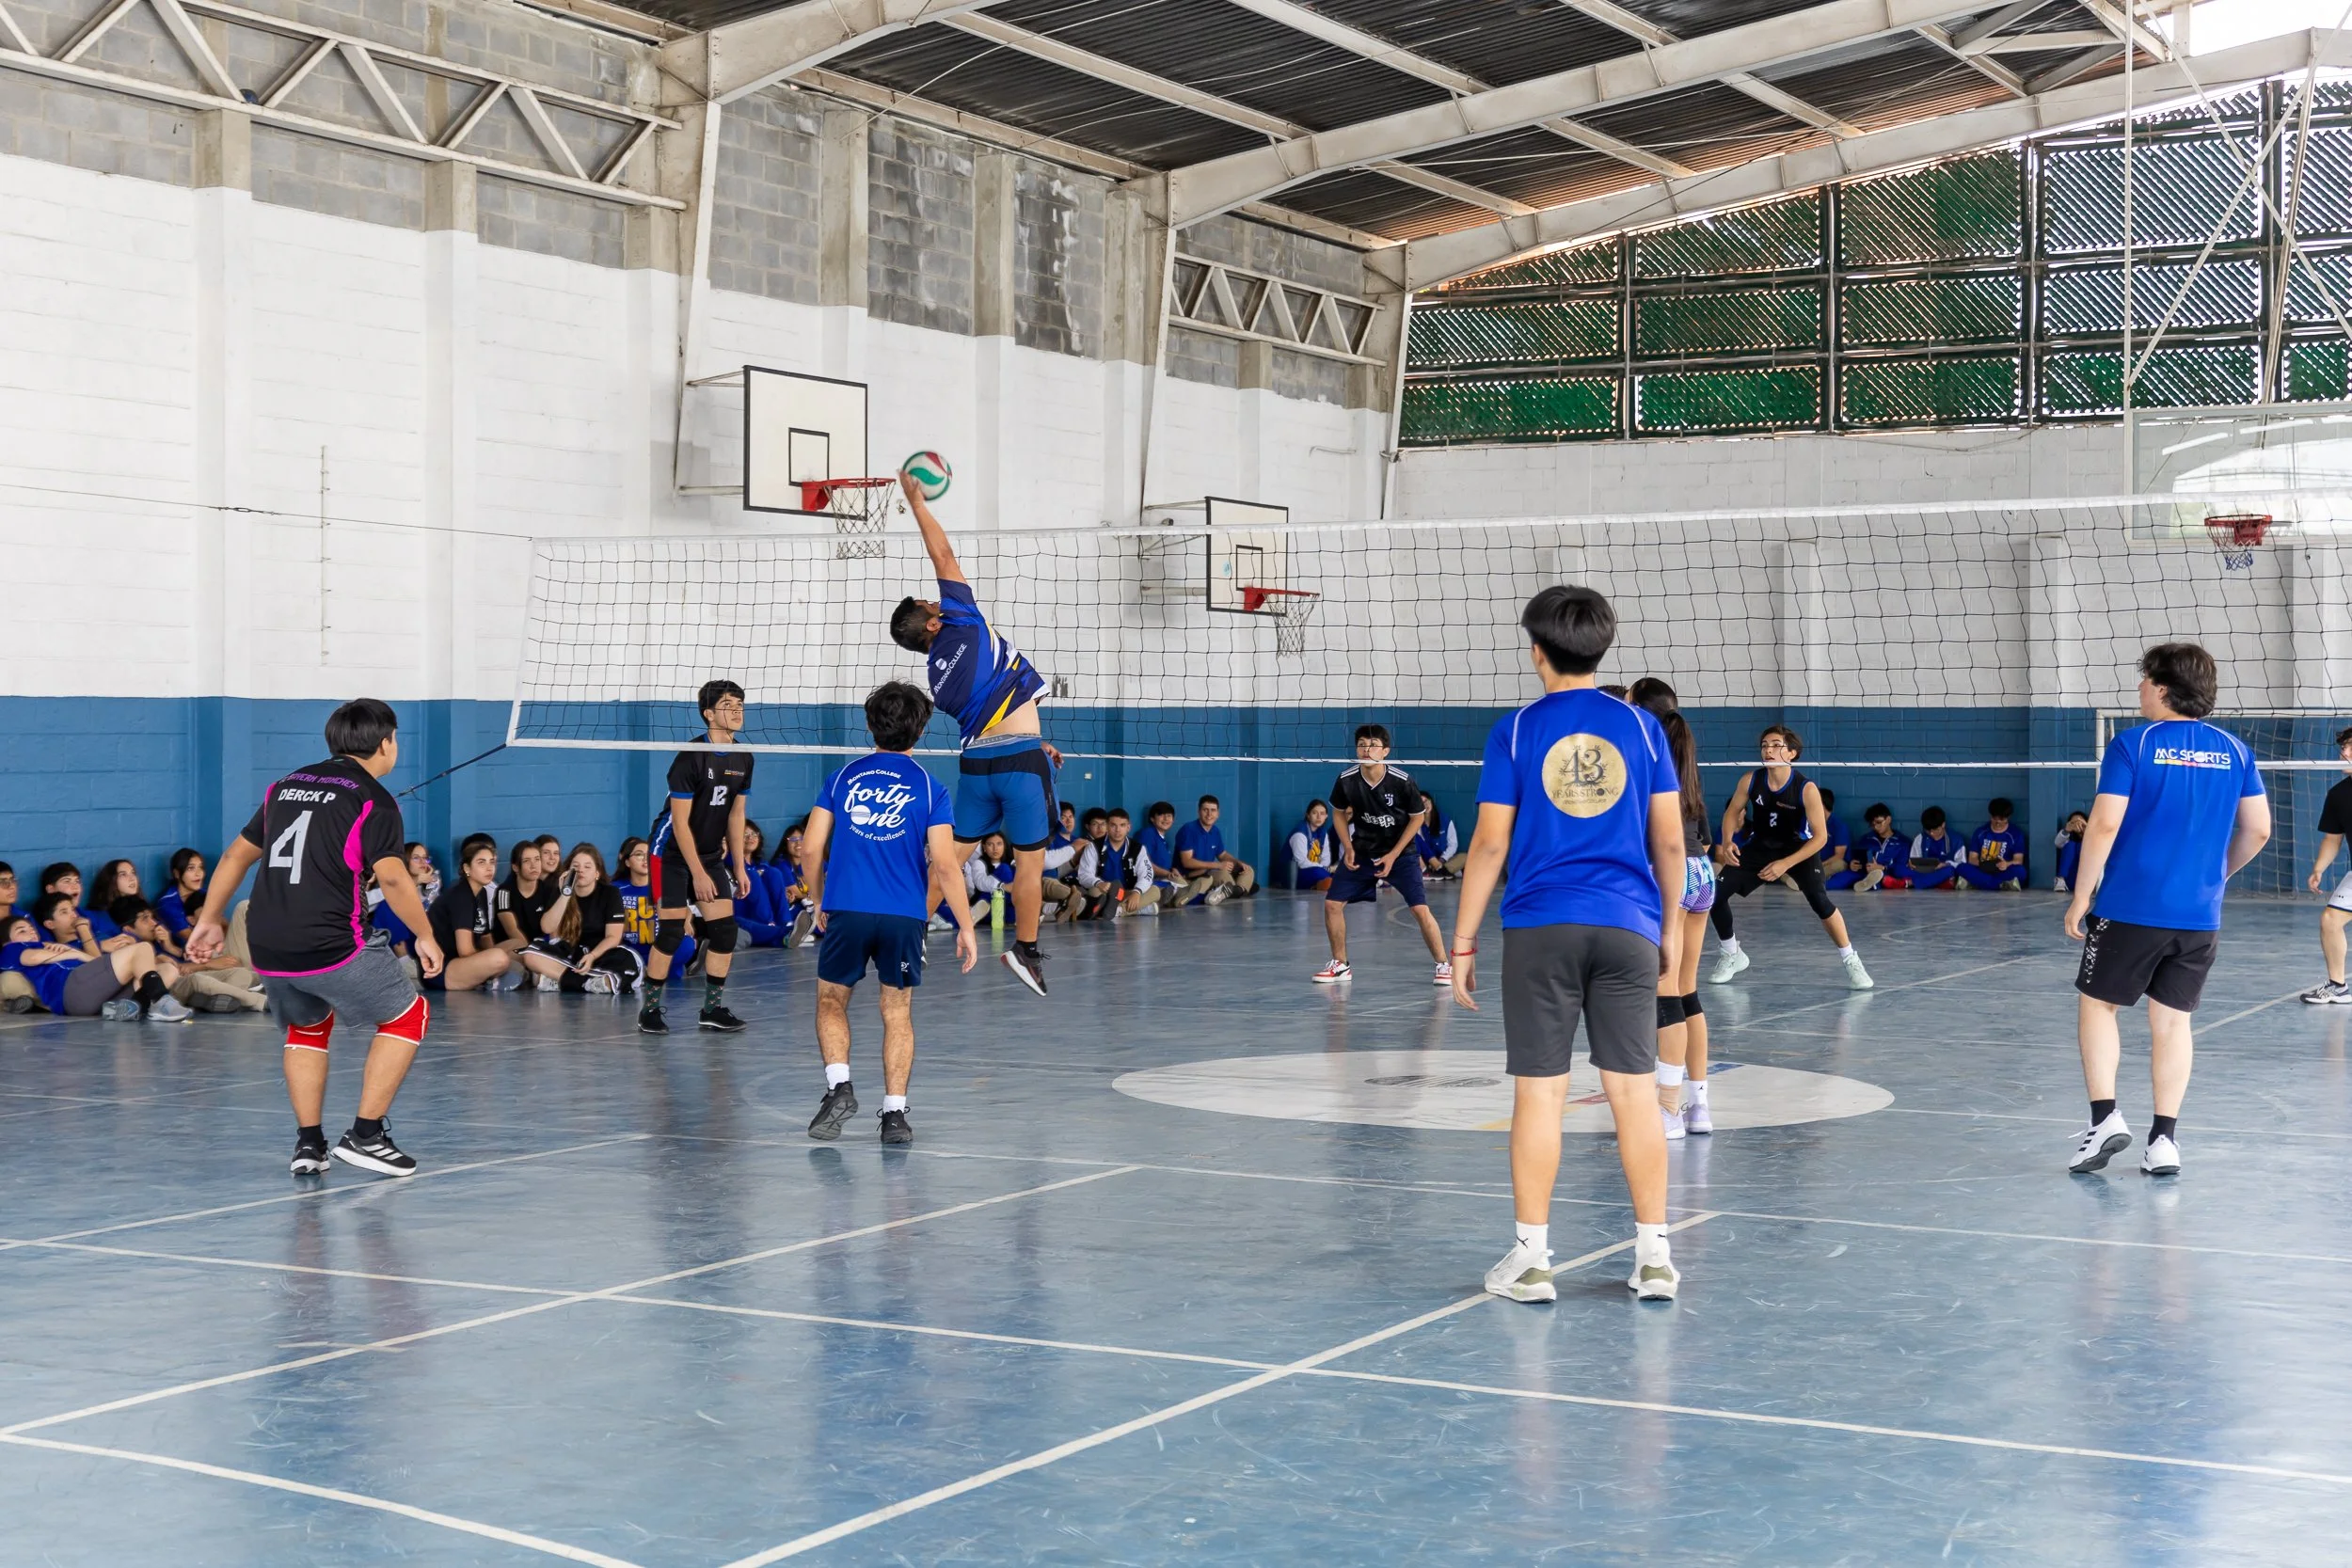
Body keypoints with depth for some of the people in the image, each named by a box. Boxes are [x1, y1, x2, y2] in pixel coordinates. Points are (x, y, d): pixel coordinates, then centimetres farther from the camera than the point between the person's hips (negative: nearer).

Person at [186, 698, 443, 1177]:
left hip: (266, 951, 7)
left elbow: (237, 856, 22)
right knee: (407, 1016, 12)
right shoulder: (373, 800, -3)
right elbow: (393, 878, -15)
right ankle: (365, 1135, 6)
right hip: (331, 947, -6)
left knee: (308, 1026, 30)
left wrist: (210, 919, 31)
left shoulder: (286, 787, 17)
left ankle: (308, 1143, 21)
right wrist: (425, 935, -4)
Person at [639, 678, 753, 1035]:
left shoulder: (743, 758, 1)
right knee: (671, 930, -10)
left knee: (725, 929, -1)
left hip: (711, 854, 7)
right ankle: (649, 1009, 1)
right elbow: (680, 821, -19)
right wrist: (698, 874, -19)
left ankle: (712, 1009, 8)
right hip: (672, 853, -7)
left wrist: (739, 866, 6)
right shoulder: (692, 756, -19)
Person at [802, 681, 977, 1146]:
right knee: (897, 1012, 10)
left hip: (845, 911, 1)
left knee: (831, 1002, 17)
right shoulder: (930, 789, 1)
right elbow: (944, 866, -5)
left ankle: (839, 1086, -3)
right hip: (904, 916, -1)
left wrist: (819, 903, 20)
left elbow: (813, 849, 5)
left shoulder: (843, 778, 7)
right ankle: (895, 1112, 7)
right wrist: (965, 926, 2)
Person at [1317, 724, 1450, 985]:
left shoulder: (1402, 782, -20)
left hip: (1400, 853, -3)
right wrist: (1348, 848, -7)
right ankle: (1340, 965, 15)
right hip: (1362, 853, 3)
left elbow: (1417, 817, -6)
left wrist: (1393, 855, -11)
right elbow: (1338, 813, 6)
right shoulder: (1346, 781, -13)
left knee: (1420, 909, -15)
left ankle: (1444, 965, 2)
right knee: (1332, 903, -4)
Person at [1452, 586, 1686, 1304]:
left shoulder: (1516, 731, 0)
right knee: (1634, 1089, 5)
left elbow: (1490, 845, -2)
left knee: (1539, 1092, 2)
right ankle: (1654, 1257, 8)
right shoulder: (1641, 726, 5)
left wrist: (1463, 941, 4)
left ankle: (1530, 1260, 7)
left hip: (1540, 930, -1)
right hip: (1626, 927, 2)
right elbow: (1670, 841, 6)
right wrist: (1671, 927, 18)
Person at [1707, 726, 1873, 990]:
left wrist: (1785, 864, -31)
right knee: (1716, 894, -8)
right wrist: (1727, 842, -19)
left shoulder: (1806, 789, -26)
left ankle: (1850, 961, -7)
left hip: (1799, 849, -4)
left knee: (1819, 900, -27)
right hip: (1761, 847, 4)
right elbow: (1733, 812, 1)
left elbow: (1820, 836, -23)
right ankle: (1731, 956, 17)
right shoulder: (1750, 781, -17)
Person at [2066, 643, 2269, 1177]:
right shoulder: (2234, 751, 5)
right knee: (2172, 1019, 9)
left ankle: (2105, 1117, -1)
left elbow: (2105, 825, -13)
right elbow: (2257, 830, 8)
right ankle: (2164, 1140, 8)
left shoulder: (2132, 745, -8)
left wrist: (2082, 894, -5)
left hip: (2130, 907, -4)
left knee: (2097, 1003, 11)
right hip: (2200, 914, 4)